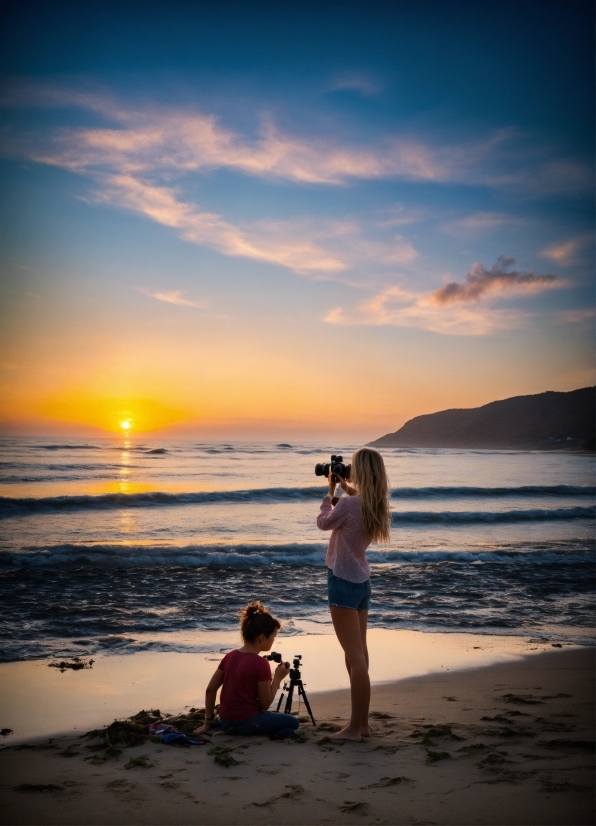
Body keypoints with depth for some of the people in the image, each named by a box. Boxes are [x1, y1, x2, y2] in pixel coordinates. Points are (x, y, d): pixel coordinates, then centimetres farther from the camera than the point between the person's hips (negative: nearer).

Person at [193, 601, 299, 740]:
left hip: (226, 723, 7)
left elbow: (210, 690, 5)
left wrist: (208, 723, 11)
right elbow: (265, 703, -13)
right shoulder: (260, 663, -19)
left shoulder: (230, 656, 2)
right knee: (292, 722, 15)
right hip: (247, 723, -7)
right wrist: (278, 678, -2)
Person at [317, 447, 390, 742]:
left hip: (343, 582, -8)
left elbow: (323, 522, -3)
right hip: (362, 581, 9)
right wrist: (344, 487, 18)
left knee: (355, 656, -7)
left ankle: (355, 728, -1)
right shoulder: (376, 506, 2)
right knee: (359, 653, 15)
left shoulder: (348, 503, -21)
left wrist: (330, 490, 7)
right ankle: (361, 723, 22)